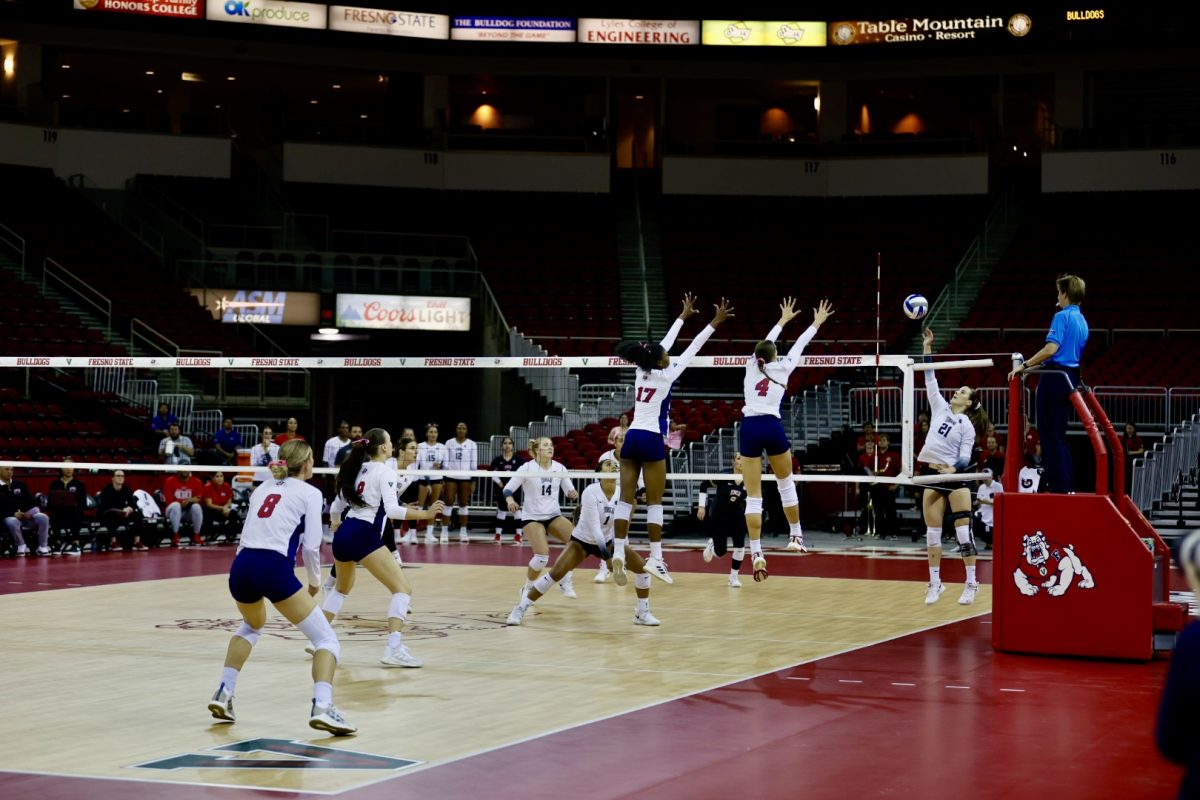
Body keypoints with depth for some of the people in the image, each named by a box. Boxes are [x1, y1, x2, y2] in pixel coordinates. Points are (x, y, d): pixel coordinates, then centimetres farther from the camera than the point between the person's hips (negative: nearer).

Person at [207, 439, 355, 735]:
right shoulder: (309, 493, 8)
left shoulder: (263, 488, 24)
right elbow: (311, 546, 1)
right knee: (327, 639, 1)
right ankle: (322, 707, -21)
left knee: (252, 626, 37)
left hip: (241, 566, 6)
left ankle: (223, 693, 25)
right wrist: (315, 581, 16)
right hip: (274, 569, -6)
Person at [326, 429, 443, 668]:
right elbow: (392, 510, -18)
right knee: (403, 588, -6)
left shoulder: (357, 469, 17)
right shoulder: (385, 472, -4)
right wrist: (425, 514, -21)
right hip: (364, 537, -8)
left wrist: (335, 527, 45)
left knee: (342, 587, 32)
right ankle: (393, 649, -20)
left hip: (343, 535, 8)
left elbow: (336, 507, 25)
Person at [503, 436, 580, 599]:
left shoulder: (559, 468, 1)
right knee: (542, 555, -22)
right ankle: (527, 588, 5)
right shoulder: (527, 468, -9)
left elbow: (569, 490, 7)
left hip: (554, 515, 4)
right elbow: (508, 489, -8)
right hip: (531, 517, -4)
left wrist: (573, 493, -17)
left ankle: (566, 583, -5)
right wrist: (510, 500, -29)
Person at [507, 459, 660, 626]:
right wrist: (607, 555, -42)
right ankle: (520, 609, -9)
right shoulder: (590, 492, -26)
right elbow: (594, 527, -32)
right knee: (555, 573, -23)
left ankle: (642, 614, 6)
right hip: (582, 541, -4)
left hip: (607, 542, 4)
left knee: (642, 566, -10)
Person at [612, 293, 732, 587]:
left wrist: (683, 316, 31)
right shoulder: (665, 375, -7)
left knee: (626, 498, 2)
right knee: (654, 501, -3)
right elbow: (692, 350, -3)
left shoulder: (642, 372, 8)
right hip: (651, 440, -6)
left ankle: (618, 554, -5)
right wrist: (715, 323, 2)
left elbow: (664, 345, 21)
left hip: (631, 438, 6)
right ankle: (655, 558, -5)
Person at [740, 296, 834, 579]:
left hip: (749, 429, 2)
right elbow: (799, 345, 22)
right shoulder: (781, 368, 8)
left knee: (753, 496, -2)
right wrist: (817, 323, 36)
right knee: (786, 483, 22)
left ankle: (756, 553, -12)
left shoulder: (752, 365, 14)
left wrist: (783, 320, 47)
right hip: (772, 428, -2)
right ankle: (795, 536, 28)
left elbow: (765, 344, 32)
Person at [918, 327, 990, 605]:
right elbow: (930, 380, 10)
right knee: (932, 532, 4)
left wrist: (953, 468, -27)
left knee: (963, 529, -8)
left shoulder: (967, 427, -1)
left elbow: (965, 457, -7)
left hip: (955, 475, -5)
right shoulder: (940, 407, 11)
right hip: (931, 473, 5)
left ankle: (971, 583, -5)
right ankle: (935, 583, 10)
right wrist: (927, 348, 4)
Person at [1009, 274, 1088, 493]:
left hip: (1055, 378, -9)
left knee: (1050, 435, -4)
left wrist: (1024, 366, -15)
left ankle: (1057, 486, -6)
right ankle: (1067, 485, 14)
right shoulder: (1082, 320, 15)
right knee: (1058, 436, 15)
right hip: (1071, 378, 9)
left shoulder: (1062, 317, -11)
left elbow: (1051, 349, -21)